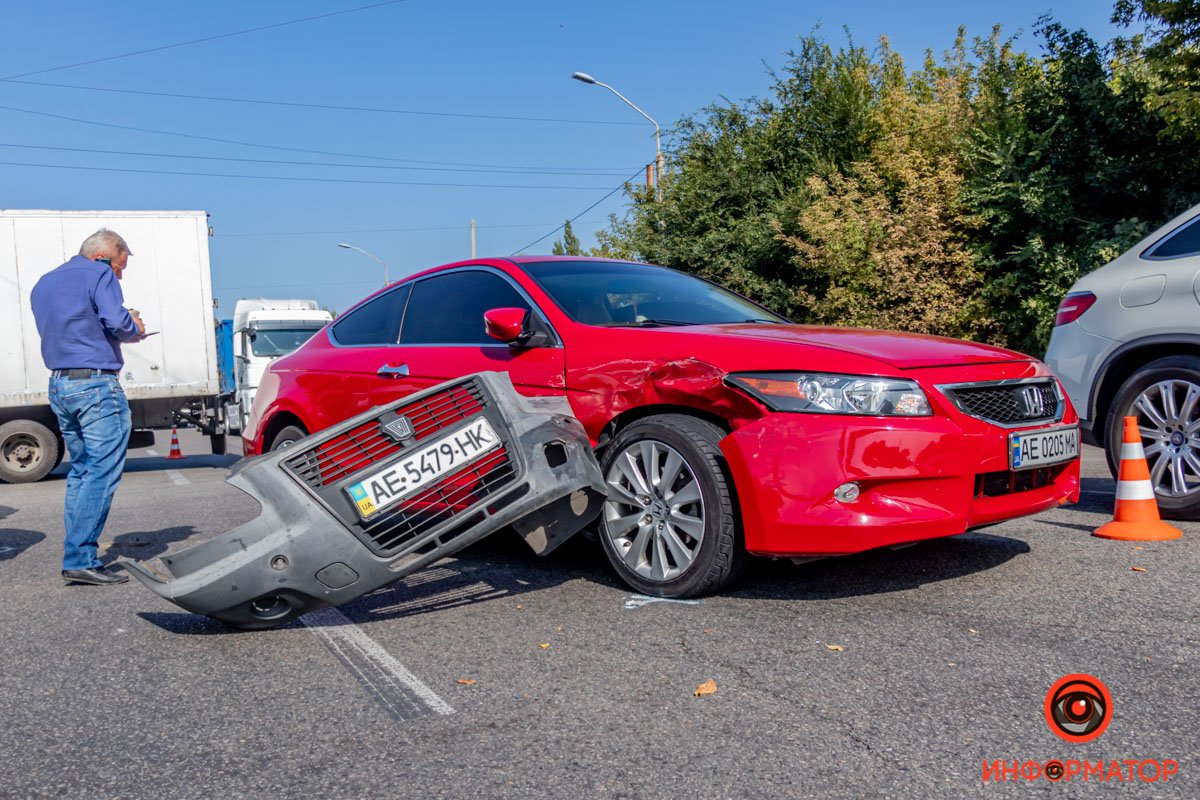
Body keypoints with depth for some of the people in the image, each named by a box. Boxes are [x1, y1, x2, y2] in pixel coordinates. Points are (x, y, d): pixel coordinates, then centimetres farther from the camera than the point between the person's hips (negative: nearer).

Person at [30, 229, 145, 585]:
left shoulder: (43, 284, 21)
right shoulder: (99, 274, -5)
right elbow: (118, 321, -17)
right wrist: (135, 328, 5)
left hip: (59, 386, 9)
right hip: (96, 385, -9)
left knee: (80, 471, 14)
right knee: (102, 473, -9)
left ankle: (77, 556, 13)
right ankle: (80, 559, -13)